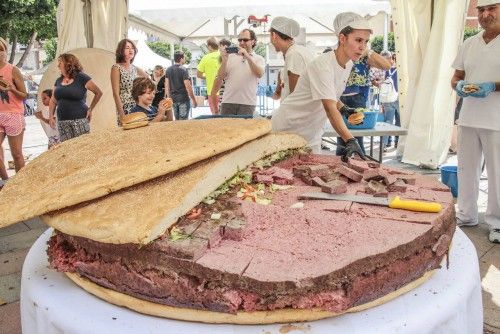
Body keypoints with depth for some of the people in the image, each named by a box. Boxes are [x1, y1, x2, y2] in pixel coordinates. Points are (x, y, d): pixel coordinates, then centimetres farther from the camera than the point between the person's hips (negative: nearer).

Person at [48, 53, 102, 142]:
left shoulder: (81, 77, 0)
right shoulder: (58, 81, 15)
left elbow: (98, 93, -1)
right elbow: (53, 101, 18)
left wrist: (90, 109, -2)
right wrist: (51, 116, 5)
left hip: (80, 121, -4)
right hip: (62, 123, 5)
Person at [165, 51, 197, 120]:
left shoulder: (168, 70, 7)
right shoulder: (183, 70, -11)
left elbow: (167, 85, 9)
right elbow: (188, 87, -14)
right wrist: (194, 100, -7)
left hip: (173, 99, 6)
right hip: (183, 99, -6)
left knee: (176, 120, 14)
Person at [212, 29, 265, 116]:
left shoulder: (259, 59, 9)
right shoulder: (230, 57, 12)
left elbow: (259, 74, -12)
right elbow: (220, 77, 6)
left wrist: (247, 56, -19)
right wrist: (224, 60, -8)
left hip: (247, 103, -2)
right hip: (228, 101, 2)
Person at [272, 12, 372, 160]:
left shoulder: (348, 64, 1)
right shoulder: (322, 64, -26)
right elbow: (329, 108, -36)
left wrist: (344, 109, -1)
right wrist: (350, 140, -45)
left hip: (312, 134, 8)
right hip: (288, 129, -8)